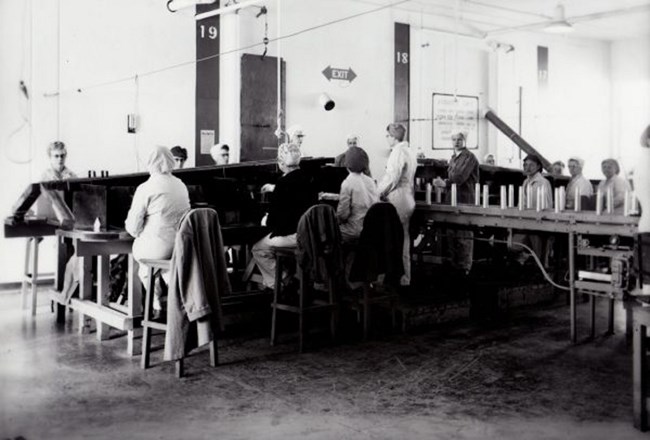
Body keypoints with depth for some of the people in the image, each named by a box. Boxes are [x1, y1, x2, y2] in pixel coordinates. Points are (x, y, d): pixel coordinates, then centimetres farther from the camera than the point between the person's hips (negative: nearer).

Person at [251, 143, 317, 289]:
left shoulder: (284, 182, -17)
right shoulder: (306, 178, 7)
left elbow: (275, 213, -14)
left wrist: (267, 221, 8)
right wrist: (274, 188, 40)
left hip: (293, 234, -9)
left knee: (258, 250, 8)